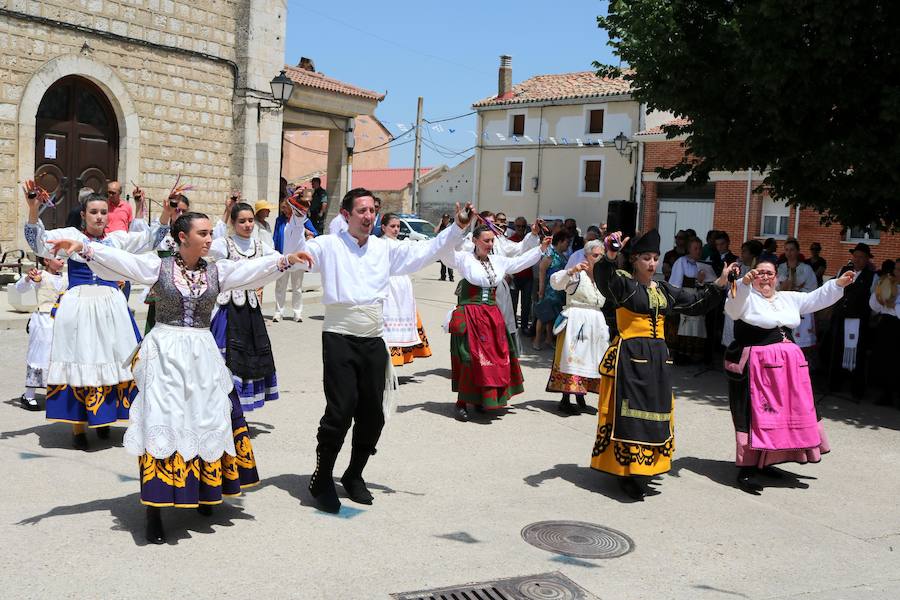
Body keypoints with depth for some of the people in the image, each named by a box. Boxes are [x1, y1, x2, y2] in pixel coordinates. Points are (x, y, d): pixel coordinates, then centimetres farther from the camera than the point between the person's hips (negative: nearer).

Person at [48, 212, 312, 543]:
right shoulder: (159, 266, -2)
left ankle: (204, 492, 29)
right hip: (165, 353, -3)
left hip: (202, 355, 4)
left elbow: (254, 267, -2)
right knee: (162, 424, -6)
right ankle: (153, 510, -1)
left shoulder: (218, 271, 7)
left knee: (207, 421, 9)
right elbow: (118, 258, -12)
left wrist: (287, 260, -14)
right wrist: (82, 248, -25)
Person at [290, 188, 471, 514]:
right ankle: (321, 480, 10)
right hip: (340, 338, -5)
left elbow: (421, 253, 13)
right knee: (340, 411, -10)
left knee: (373, 414, 8)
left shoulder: (384, 248, 13)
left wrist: (457, 228, 7)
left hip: (374, 341, 5)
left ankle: (354, 475, 29)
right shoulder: (329, 246, 1)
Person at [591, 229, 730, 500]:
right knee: (630, 414, -6)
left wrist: (720, 283, 10)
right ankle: (628, 474, 0)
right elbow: (603, 278, -29)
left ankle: (644, 467, 23)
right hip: (630, 357, -7)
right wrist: (609, 258, -49)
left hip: (658, 357, 7)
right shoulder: (623, 284, -7)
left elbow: (697, 301, 21)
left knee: (656, 412, 11)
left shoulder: (664, 290, 13)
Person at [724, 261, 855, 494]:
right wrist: (744, 282, -42)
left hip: (789, 365, 7)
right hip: (757, 365, -7)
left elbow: (817, 298, 19)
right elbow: (733, 306, -25)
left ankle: (765, 461, 26)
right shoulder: (746, 298, -5)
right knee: (754, 414, -7)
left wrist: (839, 283, 7)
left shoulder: (789, 299, 16)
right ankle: (746, 469, -3)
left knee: (791, 413, 13)